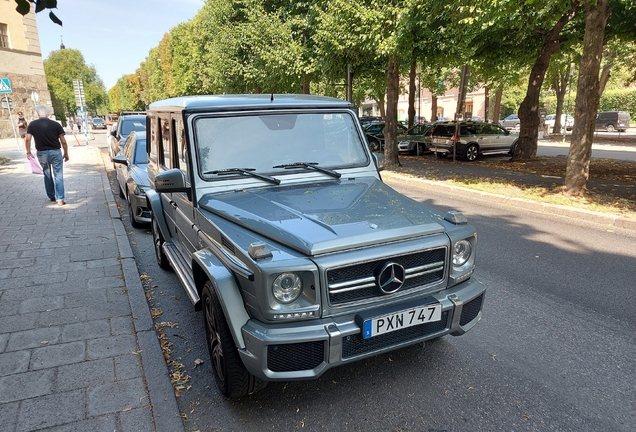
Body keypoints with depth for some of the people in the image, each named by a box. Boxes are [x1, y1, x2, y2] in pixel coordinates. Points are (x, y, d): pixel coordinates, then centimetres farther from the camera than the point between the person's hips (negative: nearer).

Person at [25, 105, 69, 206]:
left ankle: (51, 196, 30)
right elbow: (63, 141, -5)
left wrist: (28, 152, 5)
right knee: (58, 176, 0)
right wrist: (66, 153, 5)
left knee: (47, 175, 19)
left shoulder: (32, 124, 0)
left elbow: (27, 139, -6)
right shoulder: (55, 124, -4)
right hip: (55, 152, -2)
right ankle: (60, 199, -6)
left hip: (42, 153, 2)